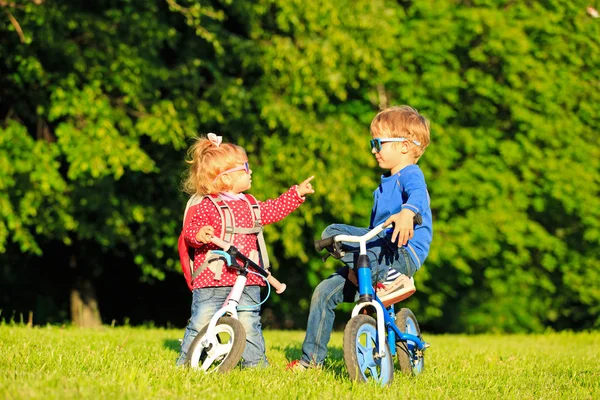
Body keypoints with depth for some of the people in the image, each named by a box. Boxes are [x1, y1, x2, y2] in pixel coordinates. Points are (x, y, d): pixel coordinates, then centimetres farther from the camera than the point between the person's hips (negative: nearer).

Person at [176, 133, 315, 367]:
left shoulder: (249, 205, 16)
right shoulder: (205, 207, -6)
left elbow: (273, 211, 30)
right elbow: (190, 230, -15)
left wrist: (297, 193, 29)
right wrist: (199, 234, -38)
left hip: (247, 282, 5)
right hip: (211, 281, -5)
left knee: (249, 325, 2)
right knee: (201, 324, -5)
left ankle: (256, 363, 13)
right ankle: (185, 364, 7)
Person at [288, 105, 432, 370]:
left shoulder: (410, 175, -6)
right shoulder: (385, 184, 24)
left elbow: (418, 195, -32)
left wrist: (407, 213, -54)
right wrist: (357, 262, 35)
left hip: (404, 253, -9)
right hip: (380, 254, 9)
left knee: (332, 233, -23)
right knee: (325, 291, 1)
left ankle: (392, 280, -26)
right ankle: (311, 358, 9)